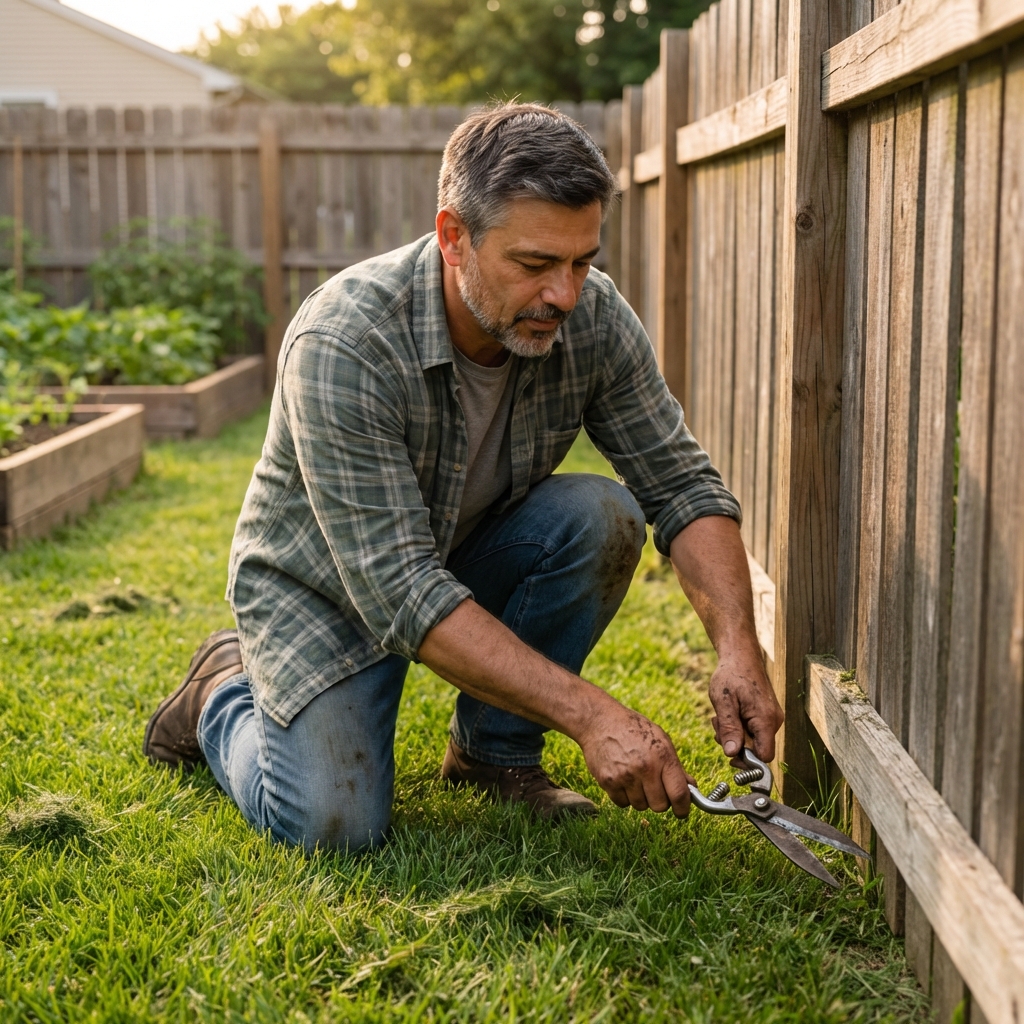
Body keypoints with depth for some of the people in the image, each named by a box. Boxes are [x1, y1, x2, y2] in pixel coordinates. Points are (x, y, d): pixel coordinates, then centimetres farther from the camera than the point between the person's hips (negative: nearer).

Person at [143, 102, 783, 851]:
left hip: (466, 559, 5)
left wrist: (738, 647, -30)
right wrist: (589, 715, -42)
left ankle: (494, 750, -3)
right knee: (334, 824, -20)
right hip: (322, 585, -4)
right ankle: (226, 692, 13)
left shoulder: (593, 316, -19)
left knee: (603, 516, -23)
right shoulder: (342, 346, -35)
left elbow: (682, 484, -13)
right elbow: (401, 591, -37)